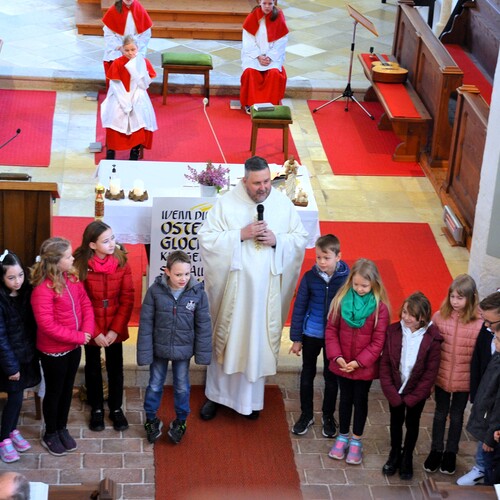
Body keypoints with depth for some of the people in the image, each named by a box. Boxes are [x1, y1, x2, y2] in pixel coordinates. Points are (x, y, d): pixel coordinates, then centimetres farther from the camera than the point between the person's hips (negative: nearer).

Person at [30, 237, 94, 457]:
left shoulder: (72, 278, -2)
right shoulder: (43, 290, -26)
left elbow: (86, 304, 1)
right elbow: (47, 325, -27)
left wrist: (86, 332, -15)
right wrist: (77, 337, -21)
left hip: (74, 347, 7)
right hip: (53, 351, -7)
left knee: (67, 389, 20)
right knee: (54, 392, 11)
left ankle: (62, 429, 39)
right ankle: (50, 435, 30)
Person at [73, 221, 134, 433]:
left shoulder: (121, 263, -10)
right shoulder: (81, 265, -17)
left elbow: (127, 299, -7)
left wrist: (116, 329, -13)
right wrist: (94, 332, -15)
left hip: (115, 328, 2)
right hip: (91, 330, -2)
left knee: (115, 369, 14)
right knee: (93, 369, 15)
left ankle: (116, 409, 33)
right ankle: (96, 409, 33)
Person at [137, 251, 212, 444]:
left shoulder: (198, 292, -14)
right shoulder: (155, 291, -16)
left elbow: (203, 325, -6)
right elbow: (146, 323, -11)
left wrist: (202, 353, -5)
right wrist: (144, 352, -10)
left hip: (183, 349, 0)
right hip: (159, 348, 0)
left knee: (182, 387, 16)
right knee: (155, 385, 16)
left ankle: (180, 421, 37)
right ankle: (151, 419, 36)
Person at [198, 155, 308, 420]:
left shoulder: (283, 204, -1)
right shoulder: (225, 204, -8)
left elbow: (301, 238, 5)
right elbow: (206, 239, -11)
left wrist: (277, 240, -15)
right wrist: (241, 235, -21)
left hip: (267, 289, 2)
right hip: (233, 286, -2)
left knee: (259, 341, 10)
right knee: (225, 338, 10)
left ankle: (252, 398, 27)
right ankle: (216, 395, 26)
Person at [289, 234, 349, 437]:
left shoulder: (346, 279, -14)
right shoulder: (310, 277, -11)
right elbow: (299, 308, -4)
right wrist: (296, 338, -2)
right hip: (311, 334, 1)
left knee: (331, 376, 13)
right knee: (307, 374, 14)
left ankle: (328, 416, 31)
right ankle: (306, 414, 31)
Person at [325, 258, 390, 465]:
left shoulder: (380, 307, -15)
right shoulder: (341, 300, -8)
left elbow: (378, 341, -13)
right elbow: (331, 330, -3)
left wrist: (359, 361, -18)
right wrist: (336, 356, -13)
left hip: (365, 366, -2)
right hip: (342, 364, 2)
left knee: (360, 401, 13)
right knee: (345, 399, 18)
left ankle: (356, 441, 28)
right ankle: (343, 437, 34)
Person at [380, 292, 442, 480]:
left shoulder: (432, 339, -20)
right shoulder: (393, 331, -14)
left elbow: (431, 373, -14)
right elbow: (385, 363, -9)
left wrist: (412, 397, -14)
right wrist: (391, 392, -13)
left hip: (417, 392, -2)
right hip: (396, 389, 2)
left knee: (412, 424, 16)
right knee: (396, 422, 19)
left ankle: (407, 457, 37)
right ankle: (395, 454, 40)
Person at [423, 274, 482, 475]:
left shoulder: (479, 323, -17)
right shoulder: (439, 317, -12)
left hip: (464, 380, -1)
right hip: (441, 376, 1)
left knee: (457, 415, 18)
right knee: (440, 413, 19)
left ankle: (451, 452, 36)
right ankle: (436, 450, 37)